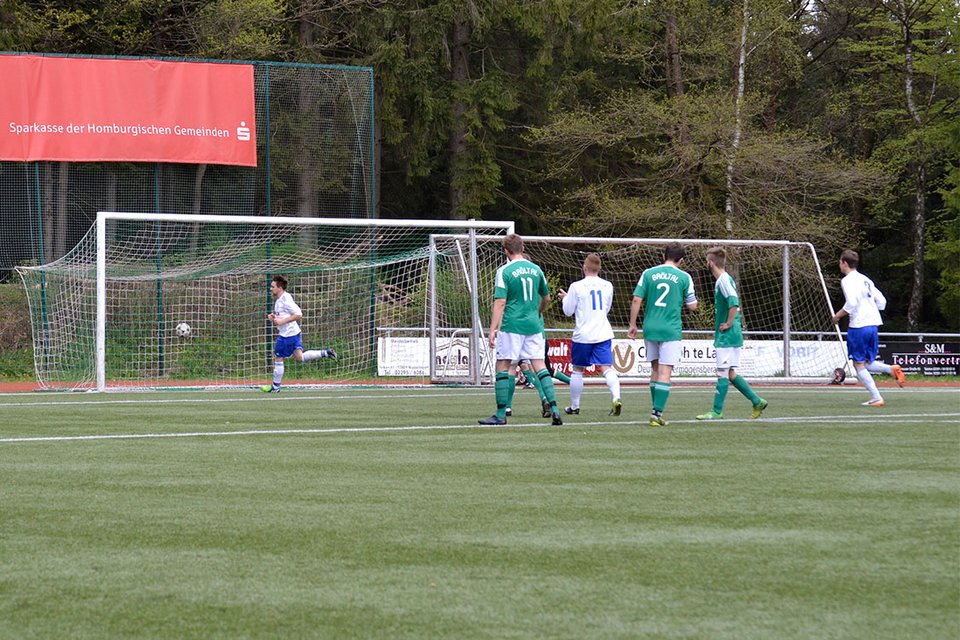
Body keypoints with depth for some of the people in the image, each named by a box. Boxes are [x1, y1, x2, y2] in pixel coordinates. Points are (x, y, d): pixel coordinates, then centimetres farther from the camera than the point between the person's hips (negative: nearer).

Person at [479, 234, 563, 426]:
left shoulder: (504, 271, -7)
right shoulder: (535, 269, 9)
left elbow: (500, 302, -12)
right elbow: (546, 298, 19)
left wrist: (493, 329, -10)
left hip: (512, 326, -5)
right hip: (534, 326, 5)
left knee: (503, 367, 1)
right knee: (539, 366, 5)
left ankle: (501, 414, 0)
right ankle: (554, 408, -4)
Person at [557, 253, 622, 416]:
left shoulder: (577, 286, -7)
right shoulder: (607, 286, 5)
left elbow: (568, 311, 1)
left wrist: (565, 298, 21)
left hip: (583, 335, -2)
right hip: (603, 334, 2)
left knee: (577, 370, 13)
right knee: (607, 368, -6)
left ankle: (574, 406, 21)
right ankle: (616, 398, -29)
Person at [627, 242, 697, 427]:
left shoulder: (648, 274, 3)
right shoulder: (684, 277, -2)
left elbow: (637, 300, 1)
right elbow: (692, 306, 2)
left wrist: (633, 325, 9)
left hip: (650, 328, 3)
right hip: (671, 330, -3)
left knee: (655, 369, 16)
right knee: (665, 372, -5)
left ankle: (656, 411, 20)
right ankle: (657, 413, -14)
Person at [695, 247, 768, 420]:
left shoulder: (723, 280, -14)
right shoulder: (724, 279, 15)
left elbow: (734, 302, -28)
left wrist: (728, 324, -19)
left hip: (727, 336, -10)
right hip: (729, 336, 10)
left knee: (723, 372, -5)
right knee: (730, 373, 12)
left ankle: (717, 411, -1)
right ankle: (757, 402, 15)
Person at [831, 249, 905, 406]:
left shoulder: (848, 281, -7)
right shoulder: (865, 280, 18)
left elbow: (851, 303, -21)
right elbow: (881, 302, 18)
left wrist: (838, 315, -7)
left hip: (858, 326, -8)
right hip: (873, 324, 8)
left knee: (859, 364, 0)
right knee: (867, 363, 16)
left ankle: (876, 398, -8)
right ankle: (892, 369, -11)